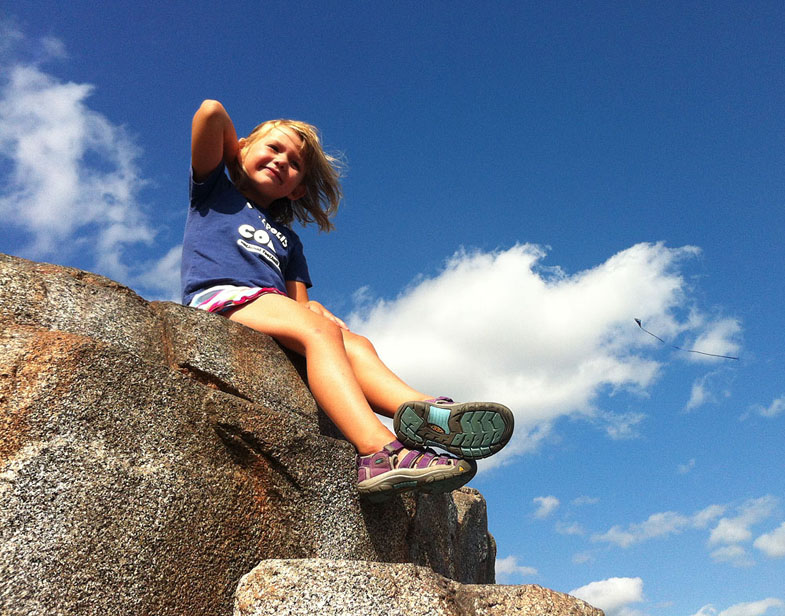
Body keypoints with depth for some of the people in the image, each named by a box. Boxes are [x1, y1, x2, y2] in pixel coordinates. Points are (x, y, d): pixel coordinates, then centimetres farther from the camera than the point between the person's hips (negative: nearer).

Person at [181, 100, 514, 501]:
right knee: (318, 330, -31)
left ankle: (421, 410, -50)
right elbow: (211, 111, 10)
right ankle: (380, 452, -48)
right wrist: (237, 157, 26)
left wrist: (315, 311, -3)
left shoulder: (287, 240, 34)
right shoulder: (215, 191, 23)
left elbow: (301, 303, 20)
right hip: (220, 298, -5)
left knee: (354, 342, -23)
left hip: (270, 308, 5)